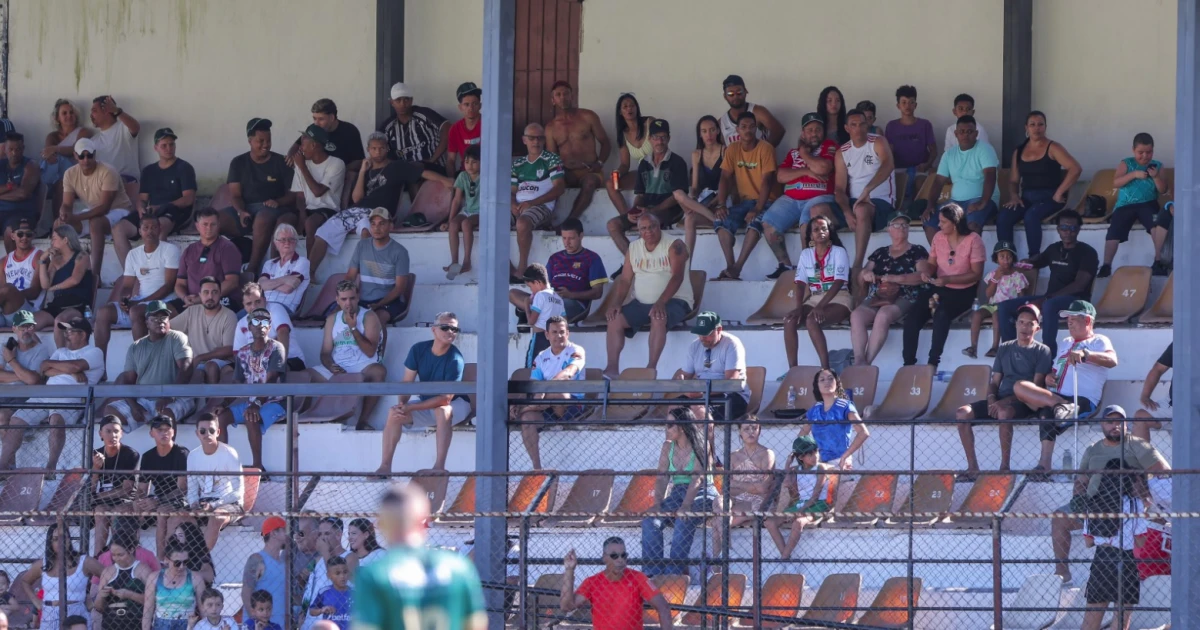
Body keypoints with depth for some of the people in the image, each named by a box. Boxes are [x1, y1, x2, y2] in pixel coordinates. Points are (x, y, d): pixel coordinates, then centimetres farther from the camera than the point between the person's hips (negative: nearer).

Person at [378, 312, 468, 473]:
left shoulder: (455, 359, -25)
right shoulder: (418, 349, -9)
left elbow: (446, 398, -29)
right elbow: (407, 382, -6)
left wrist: (410, 408, -32)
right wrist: (402, 404, -28)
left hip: (456, 405, -5)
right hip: (427, 404, 5)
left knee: (442, 410, -39)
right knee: (393, 413, -16)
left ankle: (439, 466, -40)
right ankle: (385, 466, -16)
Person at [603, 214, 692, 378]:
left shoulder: (674, 246, -7)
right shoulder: (633, 248, 11)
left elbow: (677, 277, -19)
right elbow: (625, 281, 9)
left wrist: (661, 302, -33)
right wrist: (617, 304, -9)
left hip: (674, 301, -6)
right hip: (642, 303, 6)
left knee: (658, 318, -37)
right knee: (615, 319, -16)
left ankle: (651, 368, -39)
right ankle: (612, 368, -21)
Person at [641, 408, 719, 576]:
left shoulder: (700, 447, -9)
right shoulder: (668, 447, 8)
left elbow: (697, 479, -19)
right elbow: (662, 478, 2)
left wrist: (686, 505, -31)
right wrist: (657, 504, -14)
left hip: (702, 494, -5)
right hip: (677, 494, 5)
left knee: (683, 523, -35)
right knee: (650, 521, -21)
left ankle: (673, 573, -33)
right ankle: (653, 573, -25)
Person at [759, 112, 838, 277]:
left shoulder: (829, 147, 7)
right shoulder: (794, 152, 21)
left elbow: (823, 168, -13)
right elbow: (781, 176, 8)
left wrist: (804, 154, 3)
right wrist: (806, 171, -5)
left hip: (818, 197, -6)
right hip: (791, 198, 6)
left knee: (808, 226, -35)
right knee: (768, 224, -15)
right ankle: (785, 265, -7)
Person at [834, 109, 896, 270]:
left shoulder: (878, 143, -3)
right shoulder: (842, 153, 8)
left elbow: (887, 166, -25)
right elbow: (840, 188, 2)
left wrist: (867, 190, -38)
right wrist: (847, 213, -19)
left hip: (881, 202, -5)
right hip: (853, 202, 5)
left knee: (861, 209, -40)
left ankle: (857, 265, -43)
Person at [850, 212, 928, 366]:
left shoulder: (917, 251, 11)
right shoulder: (880, 253, 24)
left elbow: (923, 276, -4)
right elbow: (861, 278, 21)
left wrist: (896, 279, -17)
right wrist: (865, 275, -5)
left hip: (904, 299, -4)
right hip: (876, 298, 4)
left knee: (883, 315, -38)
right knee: (856, 315, -29)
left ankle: (867, 362, -38)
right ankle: (858, 362, -39)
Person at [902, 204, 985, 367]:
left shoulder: (973, 240, -11)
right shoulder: (938, 237, 5)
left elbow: (976, 274, -13)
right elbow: (931, 263, 12)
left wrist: (947, 279, -22)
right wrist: (926, 271, -13)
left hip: (964, 292, -5)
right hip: (940, 289, 5)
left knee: (941, 313, -36)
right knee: (912, 317, -20)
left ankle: (933, 363, -32)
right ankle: (908, 363, -19)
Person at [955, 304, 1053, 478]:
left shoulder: (1042, 351, 3)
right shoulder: (1005, 349, 20)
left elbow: (1036, 387, -7)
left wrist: (1005, 402, -16)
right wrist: (991, 399, -5)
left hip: (1024, 403, -6)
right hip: (1000, 400, 6)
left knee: (1004, 412, -41)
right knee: (962, 413, -18)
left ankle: (1005, 466, -32)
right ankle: (972, 467, -18)